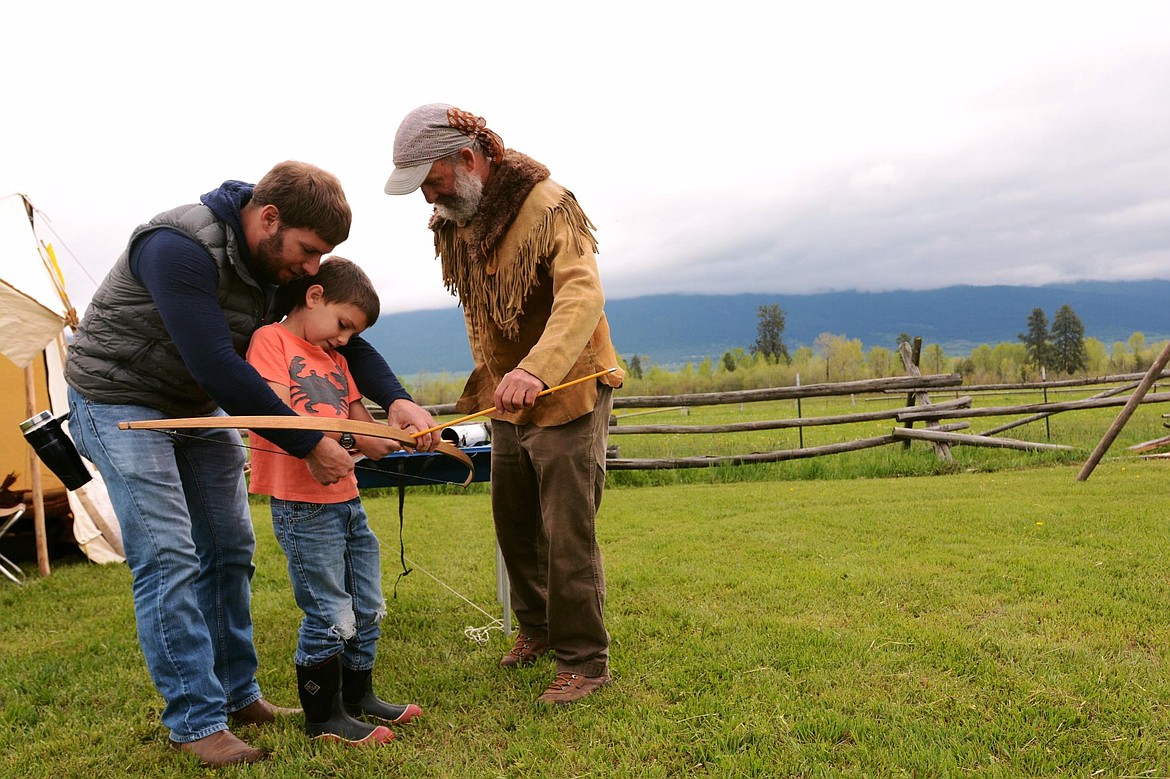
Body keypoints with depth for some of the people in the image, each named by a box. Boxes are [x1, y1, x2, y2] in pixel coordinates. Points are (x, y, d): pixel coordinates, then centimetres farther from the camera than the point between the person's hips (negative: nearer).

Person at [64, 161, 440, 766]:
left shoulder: (282, 262, -6)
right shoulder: (180, 246, -30)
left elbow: (343, 337, -3)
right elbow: (216, 364, -36)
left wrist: (396, 399, -22)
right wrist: (309, 444, -32)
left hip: (199, 405, 8)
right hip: (119, 401, -7)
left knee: (229, 548, 6)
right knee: (167, 557, -12)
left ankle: (237, 695, 18)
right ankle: (195, 721, -3)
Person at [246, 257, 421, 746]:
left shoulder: (335, 358, 18)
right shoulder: (270, 339, -6)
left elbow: (360, 425, 15)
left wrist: (385, 433, -8)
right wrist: (350, 439, -25)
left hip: (347, 499, 8)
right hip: (301, 505, -8)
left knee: (368, 608, 16)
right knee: (330, 615, -3)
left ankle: (357, 697, 33)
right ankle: (324, 718, 15)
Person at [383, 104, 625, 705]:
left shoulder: (547, 206, -21)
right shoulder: (453, 220, 4)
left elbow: (582, 295, -37)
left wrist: (535, 370, -51)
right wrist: (489, 378, 12)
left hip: (568, 394, -8)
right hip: (506, 400, 8)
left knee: (567, 537, -5)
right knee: (514, 526, 17)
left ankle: (583, 660, 11)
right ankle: (536, 627, 38)